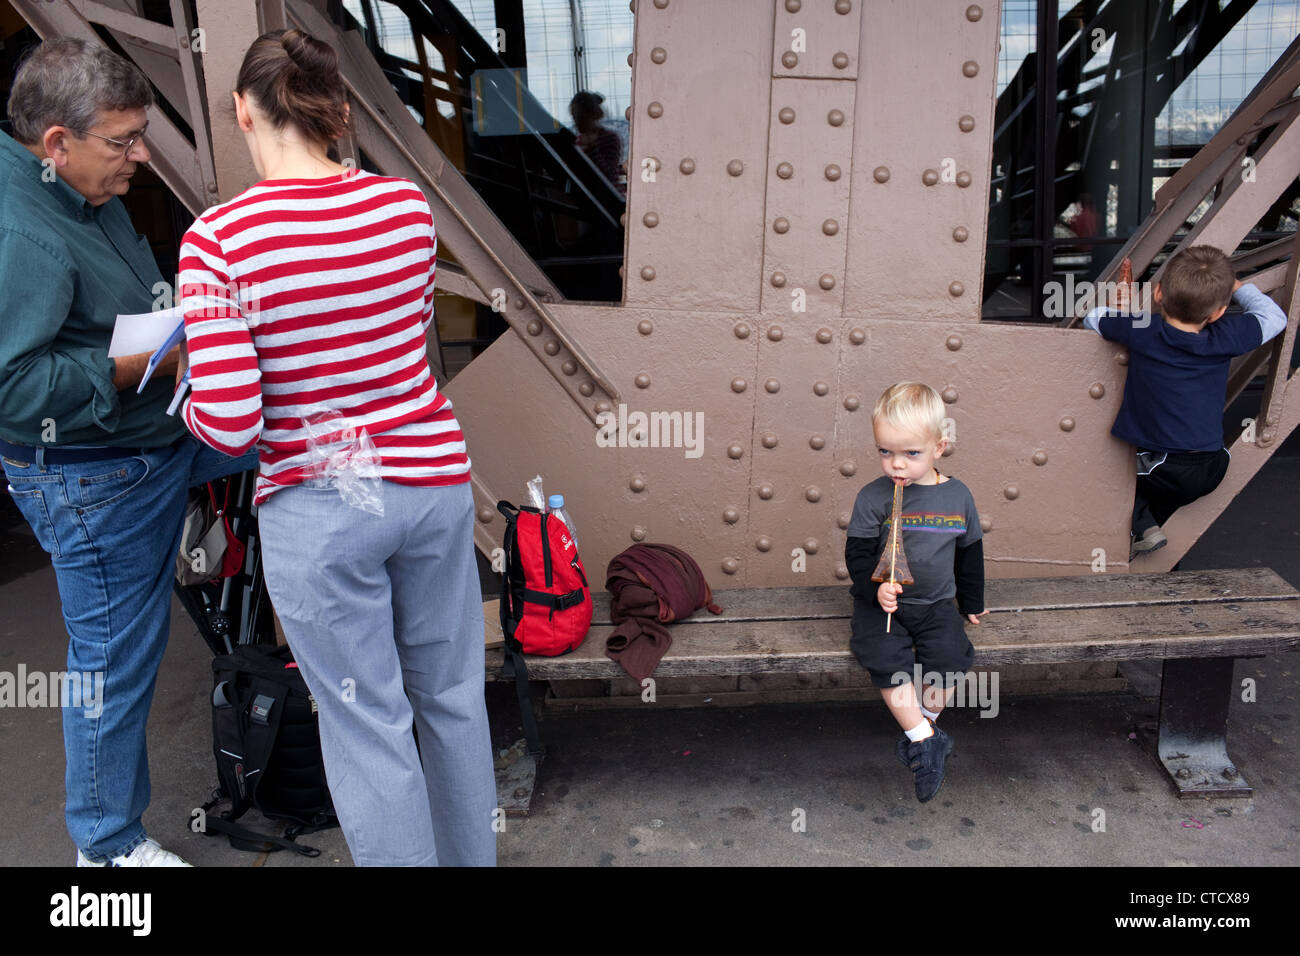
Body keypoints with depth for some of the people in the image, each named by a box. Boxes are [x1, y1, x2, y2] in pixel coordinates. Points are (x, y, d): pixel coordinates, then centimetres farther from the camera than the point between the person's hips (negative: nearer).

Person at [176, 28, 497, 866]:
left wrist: (186, 396, 5)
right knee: (453, 695, 21)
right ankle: (473, 857, 42)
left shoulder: (218, 238, -14)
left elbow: (229, 426, -17)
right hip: (434, 481, 4)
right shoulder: (408, 204, -3)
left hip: (320, 507, -4)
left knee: (370, 727, 12)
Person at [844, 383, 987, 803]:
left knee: (950, 660, -19)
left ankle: (918, 731, 3)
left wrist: (972, 602, 21)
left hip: (936, 603, 2)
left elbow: (970, 552, 14)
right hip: (881, 602, -2)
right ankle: (928, 740, -10)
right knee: (887, 660, -24)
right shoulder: (872, 497, -8)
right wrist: (876, 588, -23)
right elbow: (857, 552, -6)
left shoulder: (957, 496, 2)